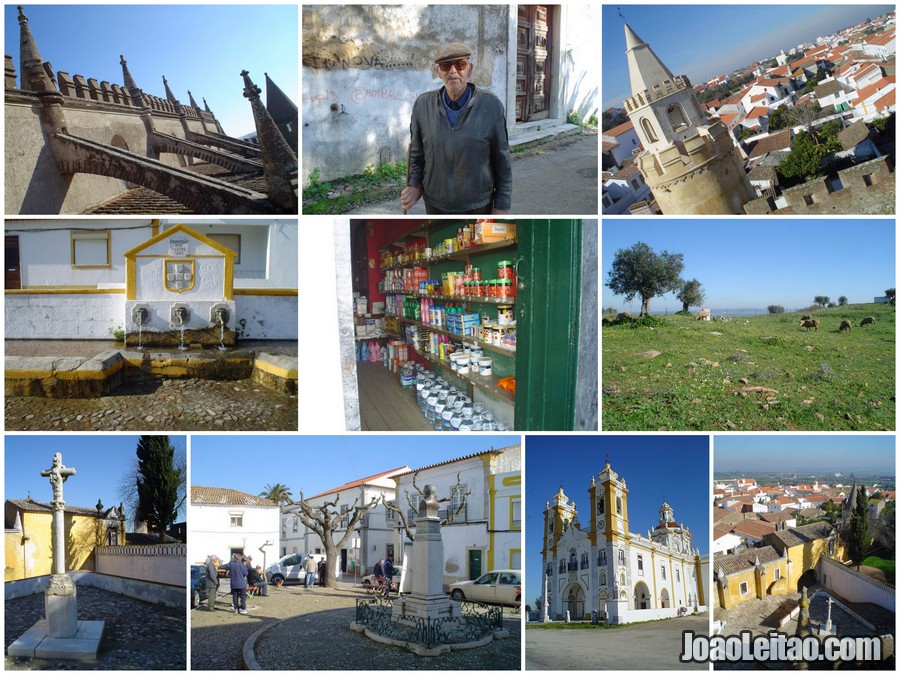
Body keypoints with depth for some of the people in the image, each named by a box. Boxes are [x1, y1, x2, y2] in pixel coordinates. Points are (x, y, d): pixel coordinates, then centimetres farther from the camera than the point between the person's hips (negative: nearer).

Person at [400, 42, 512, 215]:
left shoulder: (491, 105, -10)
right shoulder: (423, 104, -3)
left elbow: (502, 160, -5)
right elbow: (416, 153, 8)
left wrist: (501, 206, -5)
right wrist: (415, 185, -6)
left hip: (478, 206, -2)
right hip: (435, 205, 2)